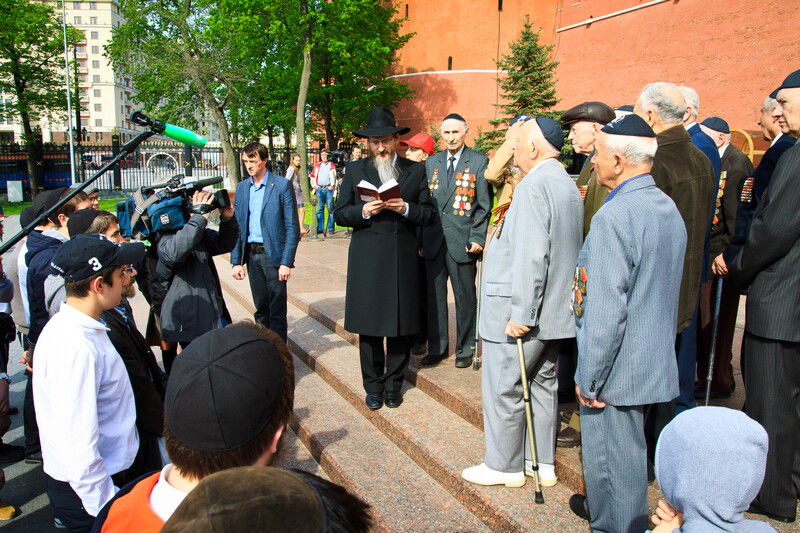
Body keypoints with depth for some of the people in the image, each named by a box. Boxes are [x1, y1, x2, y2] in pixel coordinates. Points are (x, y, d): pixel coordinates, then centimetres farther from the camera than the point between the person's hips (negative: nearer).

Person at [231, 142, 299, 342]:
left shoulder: (282, 186, -6)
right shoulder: (242, 187, 9)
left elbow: (292, 228, -8)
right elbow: (237, 227, 11)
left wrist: (286, 262, -14)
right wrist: (236, 261, 4)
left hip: (273, 255, -5)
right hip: (251, 256, 5)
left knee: (277, 310, 1)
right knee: (260, 309, 14)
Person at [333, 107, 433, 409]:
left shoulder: (415, 171, 7)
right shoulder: (355, 170, 6)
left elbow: (428, 214, 6)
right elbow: (339, 214, 5)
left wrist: (405, 208, -14)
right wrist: (363, 211, -14)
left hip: (403, 260, 1)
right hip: (367, 259, 0)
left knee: (402, 327, 7)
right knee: (368, 327, 5)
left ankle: (393, 384, 24)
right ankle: (373, 386, 21)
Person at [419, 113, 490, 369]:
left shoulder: (479, 162, 0)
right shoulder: (431, 162, 12)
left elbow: (484, 205, -3)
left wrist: (477, 238, -11)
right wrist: (421, 237, 7)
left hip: (462, 242, -3)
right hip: (433, 240, 4)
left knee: (465, 297, 6)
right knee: (434, 296, 9)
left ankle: (465, 349, 21)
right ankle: (437, 347, 22)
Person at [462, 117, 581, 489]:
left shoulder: (534, 185, -19)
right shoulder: (567, 185, 13)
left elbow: (531, 256, -25)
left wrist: (521, 314, -22)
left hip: (520, 314, -10)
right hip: (552, 311, 10)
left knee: (503, 388, 4)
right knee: (543, 384, 17)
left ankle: (504, 466, 17)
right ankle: (543, 462, 29)